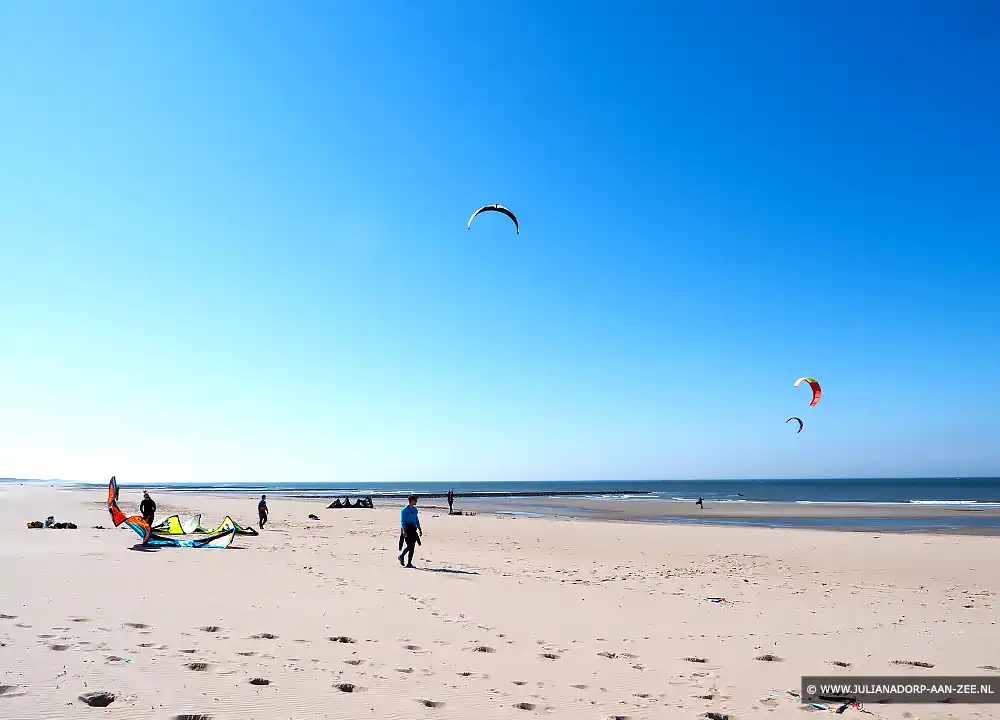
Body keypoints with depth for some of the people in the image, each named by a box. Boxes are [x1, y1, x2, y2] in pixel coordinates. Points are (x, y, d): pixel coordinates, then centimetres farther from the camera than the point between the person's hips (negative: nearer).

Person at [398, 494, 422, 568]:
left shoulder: (415, 509, 14)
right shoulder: (405, 510, -9)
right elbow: (402, 521, -13)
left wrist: (419, 529, 20)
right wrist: (404, 530, -23)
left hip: (413, 529, 7)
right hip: (407, 528, -7)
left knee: (412, 546, 7)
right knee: (409, 546, -9)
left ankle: (409, 563, 15)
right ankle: (401, 556, 12)